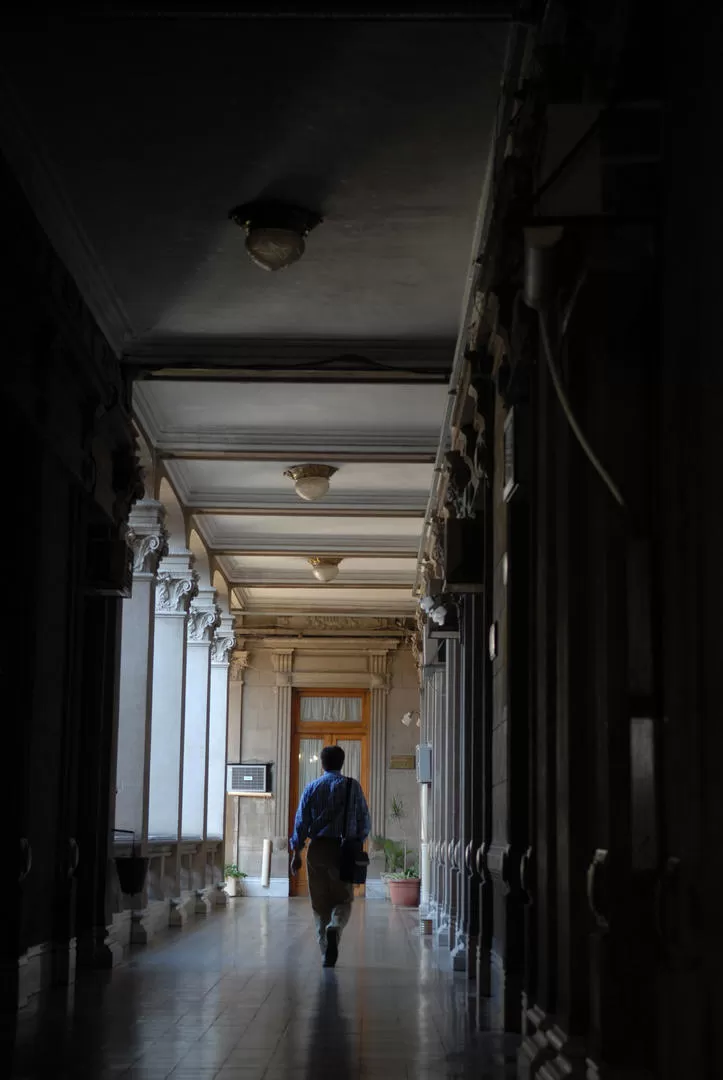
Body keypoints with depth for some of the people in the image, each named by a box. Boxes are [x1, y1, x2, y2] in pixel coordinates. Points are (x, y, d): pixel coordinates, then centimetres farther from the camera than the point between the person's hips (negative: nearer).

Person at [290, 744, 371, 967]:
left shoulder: (311, 788, 3)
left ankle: (326, 953, 9)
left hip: (317, 849, 1)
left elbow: (301, 822, 2)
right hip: (344, 850, -1)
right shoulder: (352, 786, 0)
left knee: (320, 904, 10)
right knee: (343, 900, 8)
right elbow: (364, 821, 1)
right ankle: (335, 928, -23)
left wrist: (296, 853, 7)